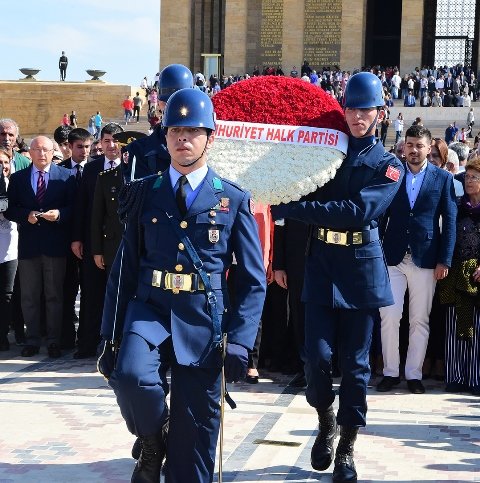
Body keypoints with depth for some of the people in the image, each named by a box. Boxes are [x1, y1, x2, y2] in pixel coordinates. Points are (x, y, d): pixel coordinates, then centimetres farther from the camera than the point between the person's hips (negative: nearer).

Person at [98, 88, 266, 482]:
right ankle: (152, 444, 2)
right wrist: (111, 335, 3)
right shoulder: (146, 192, 7)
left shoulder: (234, 199, 3)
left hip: (205, 320, 0)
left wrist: (239, 340, -9)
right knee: (131, 374, -29)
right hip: (150, 309, 1)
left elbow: (253, 280, 2)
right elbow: (124, 268, 8)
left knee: (194, 433, 1)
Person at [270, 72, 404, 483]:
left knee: (355, 361, 2)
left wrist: (293, 208, -19)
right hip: (320, 264, 2)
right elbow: (303, 195, 11)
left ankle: (346, 448, 14)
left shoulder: (388, 166, 1)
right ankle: (326, 422, 22)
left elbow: (357, 210, -14)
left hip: (361, 268, -2)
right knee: (318, 354, -6)